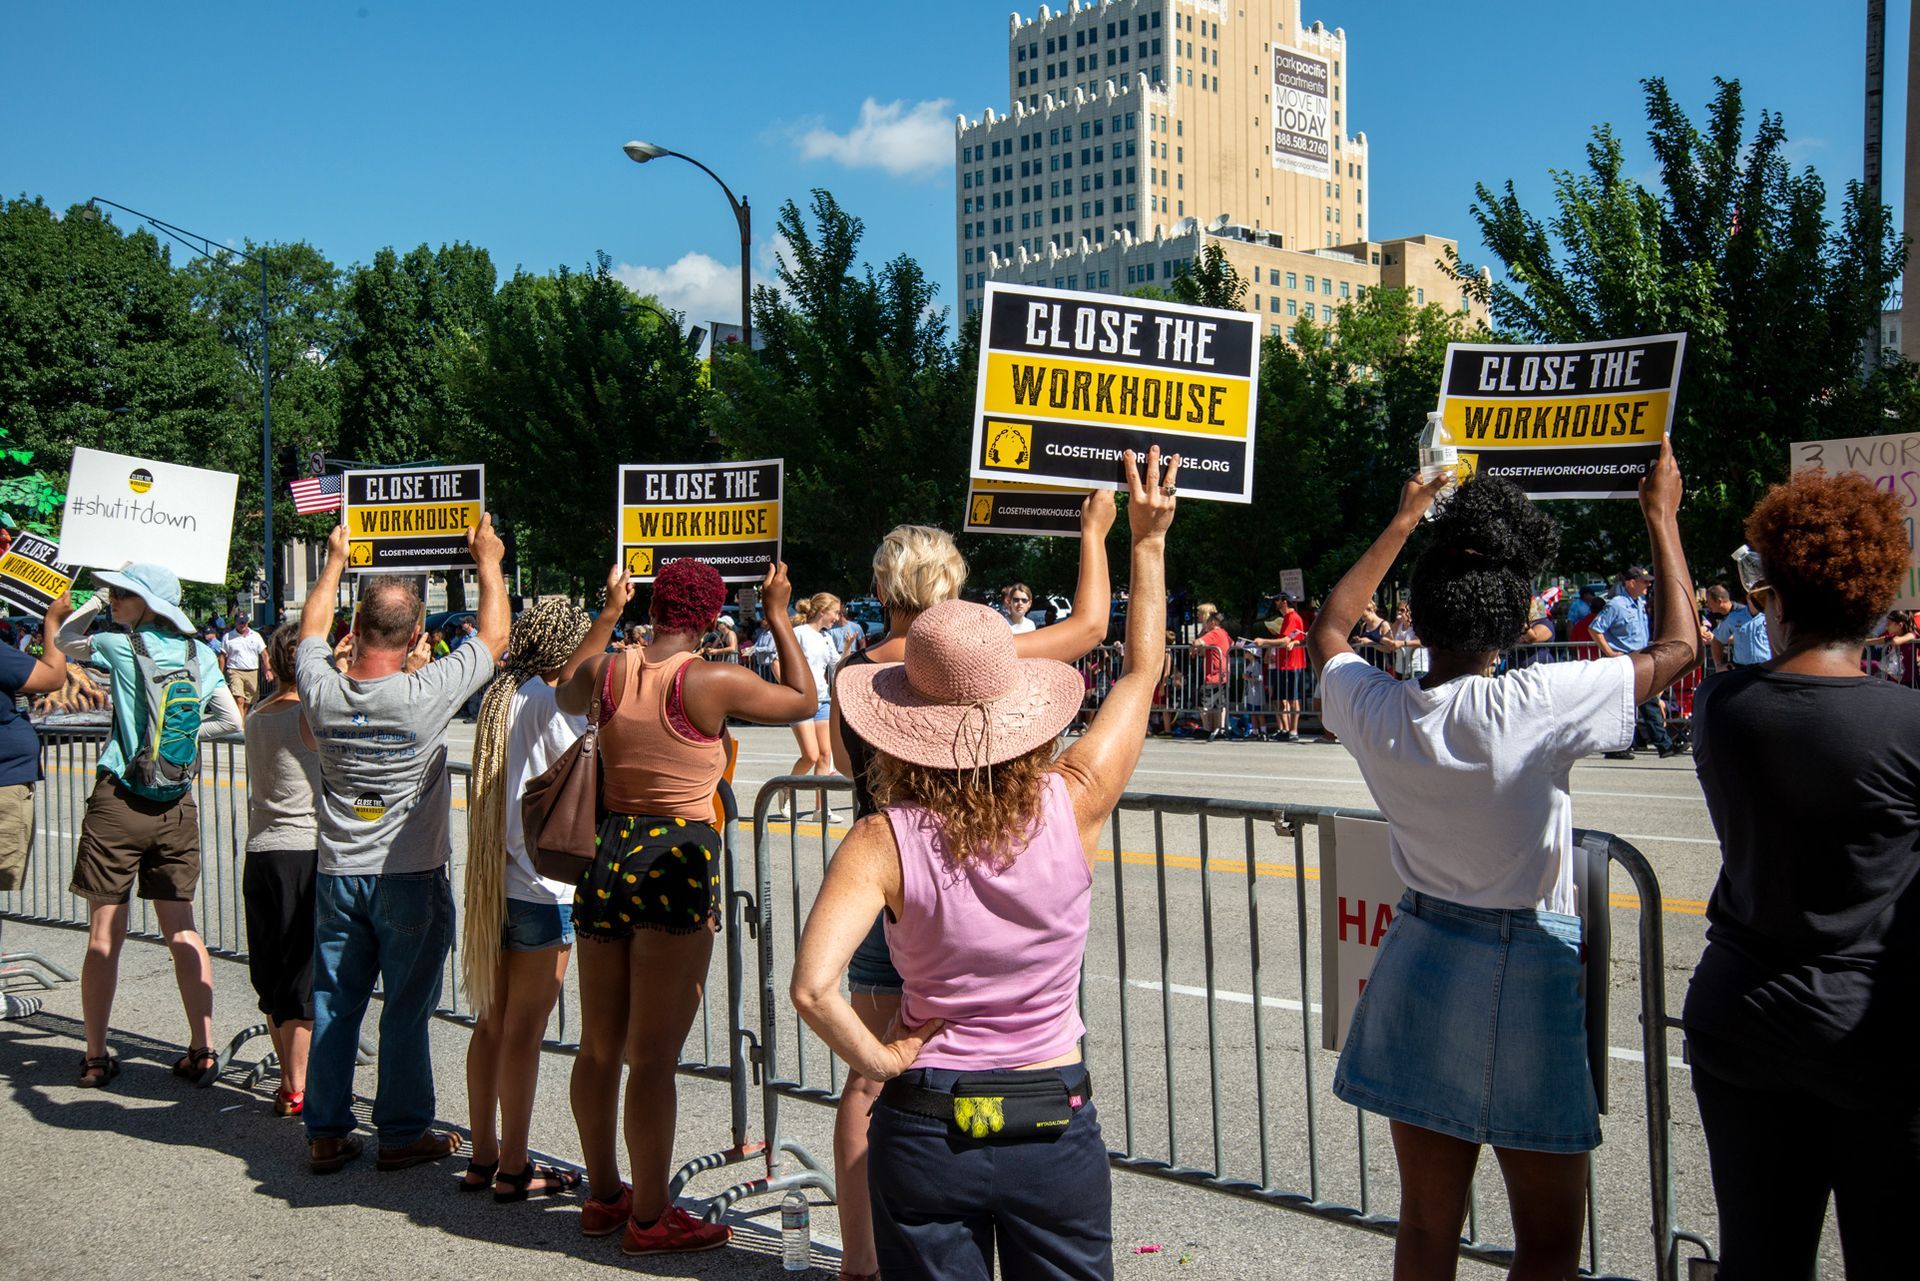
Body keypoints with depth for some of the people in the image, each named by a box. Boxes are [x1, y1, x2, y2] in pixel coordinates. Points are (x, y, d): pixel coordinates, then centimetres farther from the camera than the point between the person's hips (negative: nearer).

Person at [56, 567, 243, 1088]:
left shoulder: (121, 646, -6)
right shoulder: (200, 654, 4)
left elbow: (62, 642, 13)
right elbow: (231, 720, 7)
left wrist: (96, 601, 11)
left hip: (118, 802, -4)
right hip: (176, 808, 4)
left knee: (105, 936, 4)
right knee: (181, 931, 10)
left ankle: (96, 1056, 11)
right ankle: (203, 1051, 9)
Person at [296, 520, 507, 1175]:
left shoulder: (322, 691, -8)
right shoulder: (427, 693, -18)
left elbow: (310, 631, 15)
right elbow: (493, 636, -3)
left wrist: (334, 560, 27)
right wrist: (488, 561, 11)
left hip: (338, 874, 4)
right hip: (411, 876, -4)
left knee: (333, 1006, 11)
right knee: (407, 1009, 6)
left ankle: (326, 1133, 19)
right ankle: (403, 1133, 15)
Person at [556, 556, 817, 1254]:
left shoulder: (606, 669, 1)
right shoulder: (715, 683, -12)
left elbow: (568, 698, 26)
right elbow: (804, 700, 3)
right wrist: (779, 615, 12)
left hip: (605, 857, 6)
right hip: (678, 864, -5)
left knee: (599, 1046, 16)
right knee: (653, 1056, 1)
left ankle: (603, 1193, 31)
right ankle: (648, 1217, 11)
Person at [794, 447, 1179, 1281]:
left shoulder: (884, 843, -16)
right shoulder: (1072, 806, -11)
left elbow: (813, 987, -29)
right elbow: (1141, 671, 5)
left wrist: (881, 1061, -11)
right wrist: (1149, 542, 15)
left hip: (927, 1130, -1)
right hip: (1057, 1127, 1)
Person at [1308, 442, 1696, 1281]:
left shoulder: (1375, 710, -8)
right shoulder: (1537, 706, -20)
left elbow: (1329, 630, 16)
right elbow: (1677, 646, -5)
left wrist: (1403, 524, 22)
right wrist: (1662, 516, 8)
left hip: (1420, 965, 5)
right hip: (1528, 970, -4)